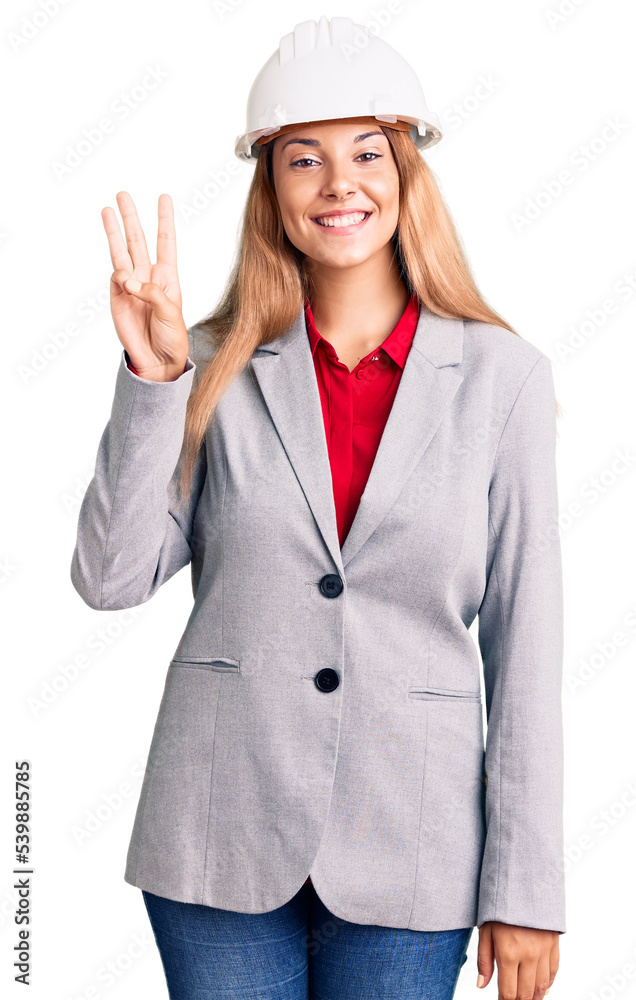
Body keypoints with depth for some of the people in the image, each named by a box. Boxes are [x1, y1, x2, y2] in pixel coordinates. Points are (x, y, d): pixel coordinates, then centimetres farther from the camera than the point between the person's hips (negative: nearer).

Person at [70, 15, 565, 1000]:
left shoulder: (501, 375, -3)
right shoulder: (219, 367, 0)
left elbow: (523, 636, -2)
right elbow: (110, 577, -5)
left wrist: (526, 889, -2)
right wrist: (151, 377, -15)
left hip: (410, 846, 0)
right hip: (222, 838, 1)